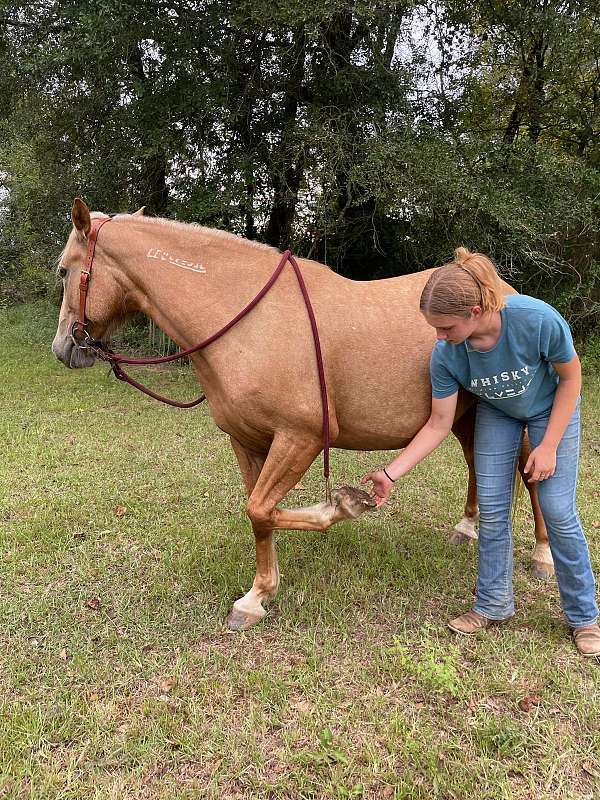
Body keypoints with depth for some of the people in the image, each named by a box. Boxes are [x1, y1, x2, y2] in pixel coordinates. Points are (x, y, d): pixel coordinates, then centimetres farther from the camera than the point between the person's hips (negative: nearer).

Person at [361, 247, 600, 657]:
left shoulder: (538, 319, -38)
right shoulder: (446, 356, -28)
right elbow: (439, 425, -18)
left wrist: (548, 446, -19)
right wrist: (391, 473, -23)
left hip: (552, 408, -2)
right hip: (496, 413, 3)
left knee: (558, 512, -4)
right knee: (492, 510, 0)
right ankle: (495, 603, 20)